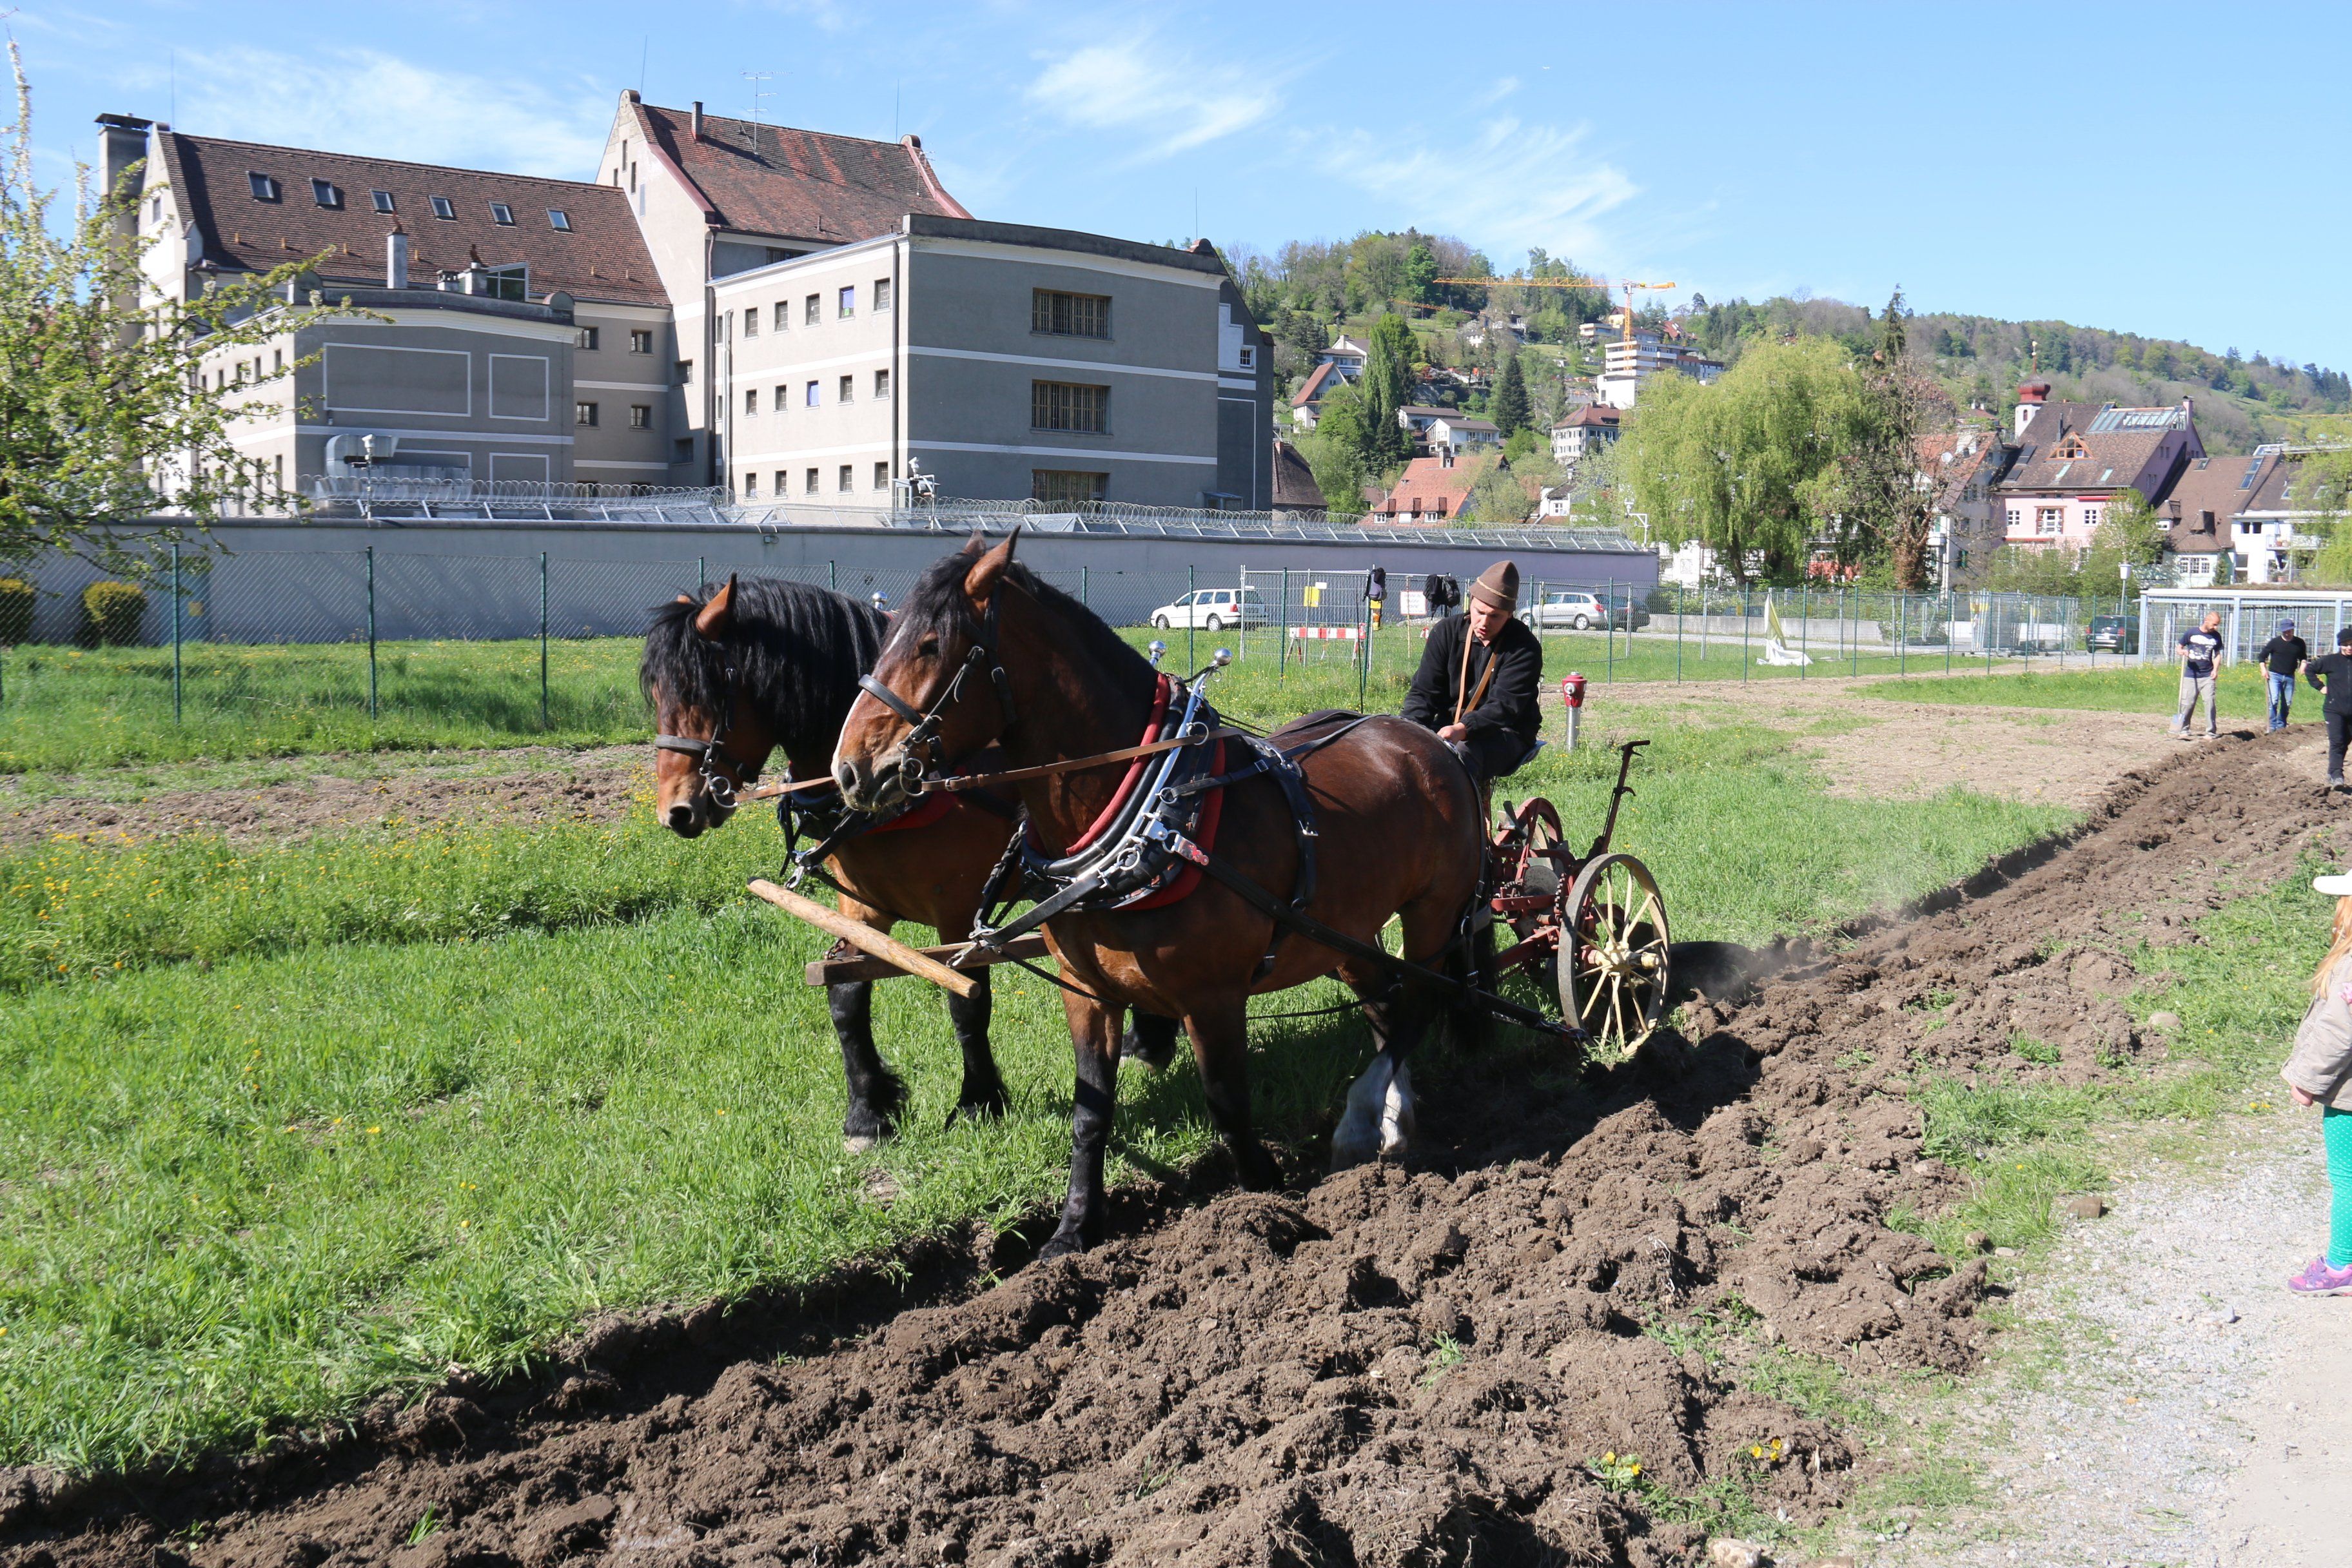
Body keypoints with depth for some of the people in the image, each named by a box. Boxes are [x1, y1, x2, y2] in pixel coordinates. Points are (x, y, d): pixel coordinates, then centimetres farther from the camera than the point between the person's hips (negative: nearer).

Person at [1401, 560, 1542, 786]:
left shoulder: (1525, 648, -10)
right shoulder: (1446, 632, 2)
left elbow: (1504, 707, -21)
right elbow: (1423, 691, 0)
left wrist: (1463, 730, -39)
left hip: (1506, 735, -4)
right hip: (1448, 726, 4)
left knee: (1462, 754, -37)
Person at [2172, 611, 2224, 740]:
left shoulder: (2216, 637, 6)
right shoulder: (2191, 634, -1)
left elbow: (2217, 654, 16)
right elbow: (2179, 647, 10)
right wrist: (2182, 652, -14)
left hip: (2207, 676, 1)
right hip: (2190, 676, -1)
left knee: (2210, 702, -7)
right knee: (2188, 703, 0)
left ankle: (2211, 732, -2)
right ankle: (2184, 730, 13)